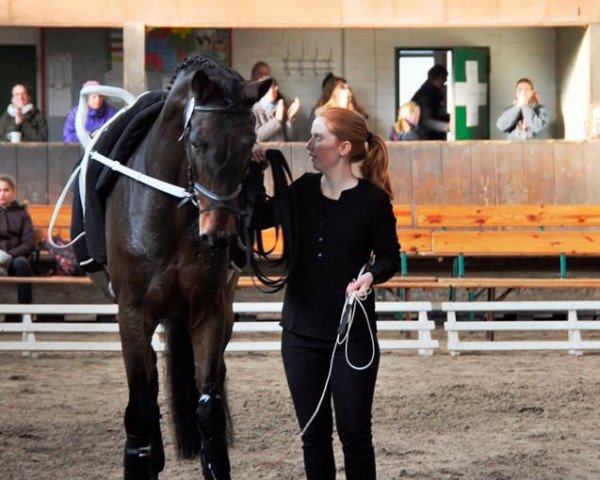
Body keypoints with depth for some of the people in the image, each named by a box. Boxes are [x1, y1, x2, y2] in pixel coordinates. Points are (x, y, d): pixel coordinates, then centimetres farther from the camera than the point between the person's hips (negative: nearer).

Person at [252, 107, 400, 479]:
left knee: (354, 432, 2)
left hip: (353, 333, -4)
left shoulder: (373, 200, -10)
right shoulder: (303, 190, 3)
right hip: (302, 330, 5)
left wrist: (370, 275, -23)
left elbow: (390, 257, -3)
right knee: (314, 433, 10)